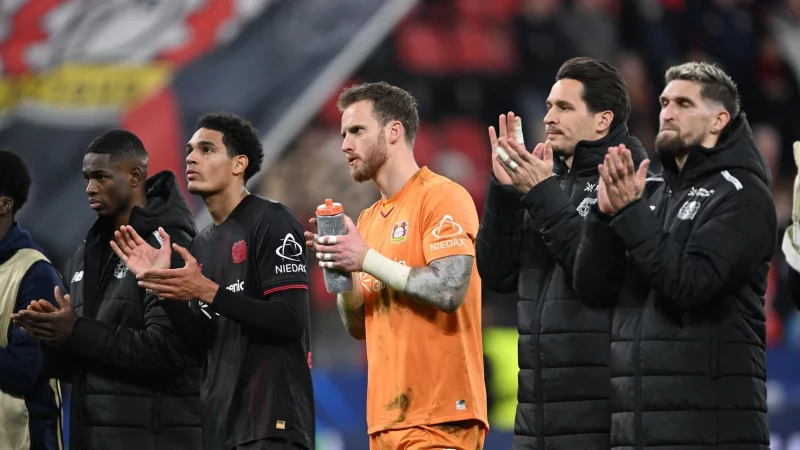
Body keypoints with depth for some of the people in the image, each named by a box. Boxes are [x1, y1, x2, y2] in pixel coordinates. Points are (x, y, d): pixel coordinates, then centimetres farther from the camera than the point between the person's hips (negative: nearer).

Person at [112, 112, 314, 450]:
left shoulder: (272, 223, -8)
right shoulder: (202, 244, 15)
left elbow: (291, 322, -16)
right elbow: (204, 341, 12)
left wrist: (208, 292, -20)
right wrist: (162, 287, -1)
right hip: (219, 422, 8)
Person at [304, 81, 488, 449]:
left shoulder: (442, 197, -6)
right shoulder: (367, 220, 17)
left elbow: (449, 291, -18)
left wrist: (367, 259, -14)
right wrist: (341, 270, 0)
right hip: (386, 419, 8)